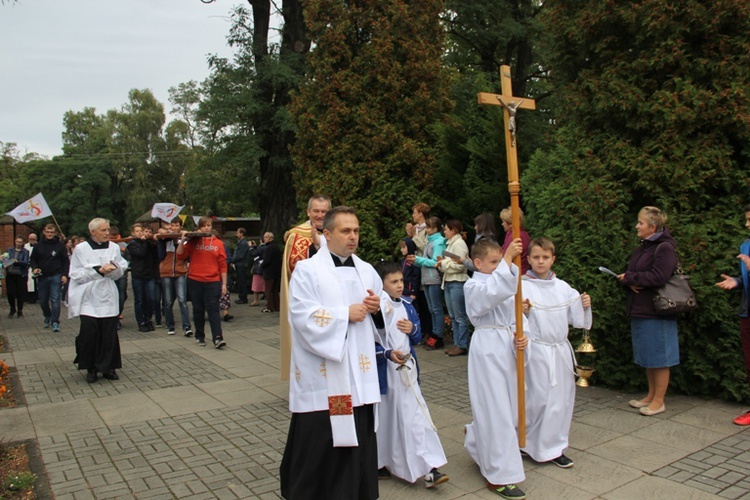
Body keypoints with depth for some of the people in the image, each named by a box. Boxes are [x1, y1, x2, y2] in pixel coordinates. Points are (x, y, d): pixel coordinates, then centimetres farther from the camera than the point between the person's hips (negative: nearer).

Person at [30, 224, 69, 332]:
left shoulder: (60, 245, 0)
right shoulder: (39, 246, 7)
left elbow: (66, 261, 0)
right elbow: (33, 259, 15)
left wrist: (64, 275, -8)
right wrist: (34, 268, -6)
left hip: (56, 276, -3)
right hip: (42, 276, 4)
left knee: (55, 300, -10)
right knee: (43, 301, 12)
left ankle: (55, 322, -6)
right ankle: (47, 317, 37)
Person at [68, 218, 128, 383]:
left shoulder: (114, 247, 7)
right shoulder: (81, 249, -1)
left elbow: (121, 272, 8)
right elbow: (76, 275, -5)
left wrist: (114, 268, -14)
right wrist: (98, 270, -14)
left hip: (108, 298, 2)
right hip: (88, 299, -2)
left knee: (109, 334, 2)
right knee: (89, 334, -3)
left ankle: (108, 367, 14)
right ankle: (90, 368, 12)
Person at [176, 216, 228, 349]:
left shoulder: (218, 243, 4)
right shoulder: (193, 241, 4)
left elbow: (223, 264, 4)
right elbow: (180, 255, -1)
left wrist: (224, 283, 1)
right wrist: (182, 240, -13)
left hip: (213, 282, -1)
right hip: (195, 281, 1)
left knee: (213, 309, -9)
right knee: (198, 310, 10)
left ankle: (218, 338, -14)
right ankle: (200, 337, 22)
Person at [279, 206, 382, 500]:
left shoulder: (366, 271, 12)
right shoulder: (307, 270, -5)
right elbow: (304, 316, -16)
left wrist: (377, 307, -3)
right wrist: (346, 314, -15)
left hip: (359, 371, 5)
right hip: (321, 373, -5)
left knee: (359, 439, 10)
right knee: (318, 441, 1)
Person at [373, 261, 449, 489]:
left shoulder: (407, 305, 4)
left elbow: (417, 338, 12)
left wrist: (413, 329, -10)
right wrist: (387, 354, -25)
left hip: (406, 370, 5)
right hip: (382, 371, -4)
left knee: (416, 417, 3)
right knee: (382, 418, 12)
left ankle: (429, 469, 9)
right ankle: (378, 462, 33)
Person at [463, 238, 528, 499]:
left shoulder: (505, 283, 14)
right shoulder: (473, 286, -9)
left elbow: (516, 314, 11)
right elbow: (493, 291, -32)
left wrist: (522, 336, -8)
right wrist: (508, 258, -34)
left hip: (507, 348, 8)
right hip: (487, 349, -8)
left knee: (509, 406, 16)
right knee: (495, 411, -3)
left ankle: (477, 441, 42)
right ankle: (500, 475, 9)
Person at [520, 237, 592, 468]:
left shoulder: (563, 287, 7)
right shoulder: (523, 287, -8)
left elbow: (575, 318, 12)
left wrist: (584, 306, -5)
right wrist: (521, 311, -30)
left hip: (561, 350, 5)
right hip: (537, 351, -5)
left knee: (562, 397, 10)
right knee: (538, 399, -2)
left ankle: (554, 448, 25)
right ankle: (521, 439, 21)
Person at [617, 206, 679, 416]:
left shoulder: (664, 248, -12)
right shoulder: (642, 248, 15)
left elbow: (658, 277, -23)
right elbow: (629, 274, 14)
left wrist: (629, 278, -13)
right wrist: (630, 283, -9)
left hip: (657, 312, -9)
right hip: (640, 311, 9)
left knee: (658, 358, 1)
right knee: (647, 357, 16)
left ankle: (659, 401, 11)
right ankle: (651, 395, 28)